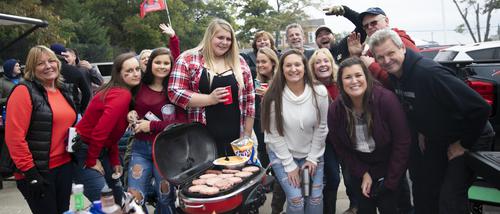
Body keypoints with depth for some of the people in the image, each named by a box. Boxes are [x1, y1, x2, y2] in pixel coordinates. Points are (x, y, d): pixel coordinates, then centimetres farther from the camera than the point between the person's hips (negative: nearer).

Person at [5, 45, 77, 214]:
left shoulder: (64, 90, 10)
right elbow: (14, 137, -17)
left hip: (65, 166, 7)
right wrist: (30, 172, -17)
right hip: (38, 171, -7)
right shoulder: (24, 91, -12)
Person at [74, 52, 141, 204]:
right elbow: (100, 131, -28)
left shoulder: (117, 92, 6)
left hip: (100, 149, 10)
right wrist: (92, 161, -16)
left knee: (118, 195, 18)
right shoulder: (122, 95, -23)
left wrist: (115, 161, 11)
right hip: (84, 151, -10)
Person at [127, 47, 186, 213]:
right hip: (140, 148, 3)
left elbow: (182, 122, -11)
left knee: (166, 198, 11)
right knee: (134, 199, 2)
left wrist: (152, 126, -14)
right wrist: (131, 114, 0)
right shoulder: (140, 86, 3)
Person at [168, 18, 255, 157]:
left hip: (235, 137, 3)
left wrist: (247, 135, 6)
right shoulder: (188, 59, 0)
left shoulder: (239, 62, 8)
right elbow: (175, 93, -7)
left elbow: (249, 100, 10)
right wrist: (209, 99, -16)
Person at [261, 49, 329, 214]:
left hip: (312, 153, 2)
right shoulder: (274, 96, -18)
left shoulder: (319, 92, -13)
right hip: (282, 154, -2)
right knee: (296, 199, -10)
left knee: (316, 198, -2)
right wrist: (289, 165, -11)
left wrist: (313, 158, -6)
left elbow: (321, 127, -5)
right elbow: (274, 134, -12)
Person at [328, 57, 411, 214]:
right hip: (360, 168, 3)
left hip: (389, 166, -2)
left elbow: (402, 140, -19)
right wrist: (363, 173, -6)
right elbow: (340, 147, -2)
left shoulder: (386, 99, -24)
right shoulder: (335, 110, -15)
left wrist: (391, 180, -16)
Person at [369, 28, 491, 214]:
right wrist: (420, 132, 8)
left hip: (460, 142, -8)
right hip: (433, 141, 8)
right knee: (424, 193, 12)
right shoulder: (393, 76, -4)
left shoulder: (429, 72, -31)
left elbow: (480, 108, -31)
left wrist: (464, 144, -20)